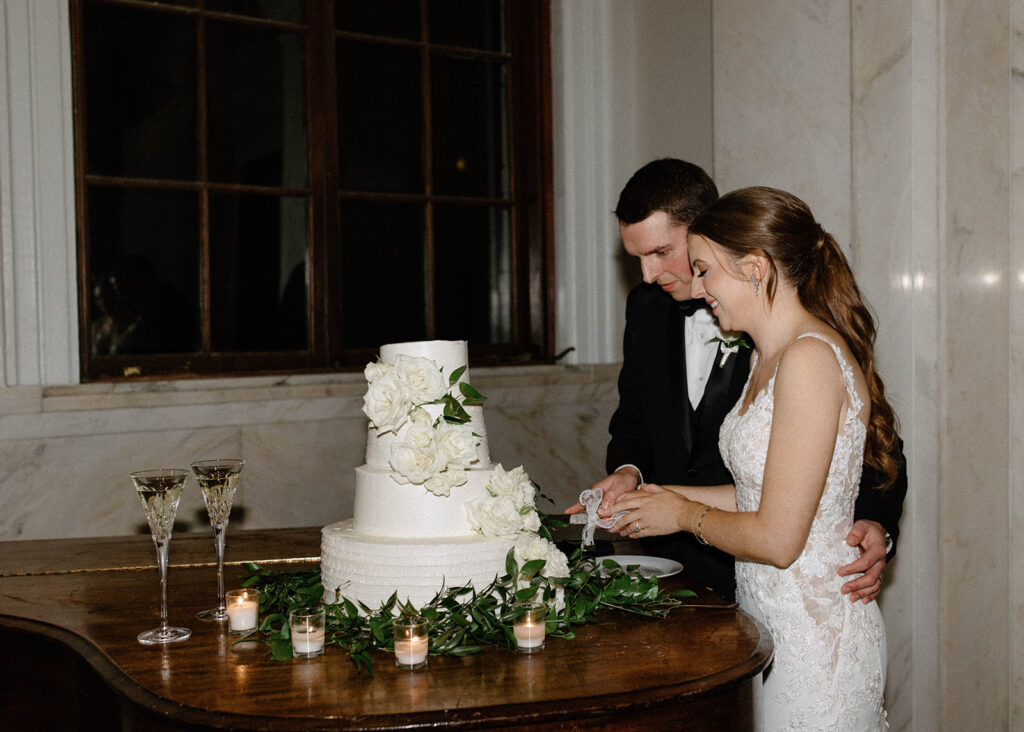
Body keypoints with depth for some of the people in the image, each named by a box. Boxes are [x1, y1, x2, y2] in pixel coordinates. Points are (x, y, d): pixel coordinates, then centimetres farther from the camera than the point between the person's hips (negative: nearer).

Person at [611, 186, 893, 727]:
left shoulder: (810, 357, -21)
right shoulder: (767, 357, 10)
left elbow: (777, 538, -23)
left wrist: (685, 514, -7)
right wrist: (665, 496, 8)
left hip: (811, 637, -9)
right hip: (765, 622, 9)